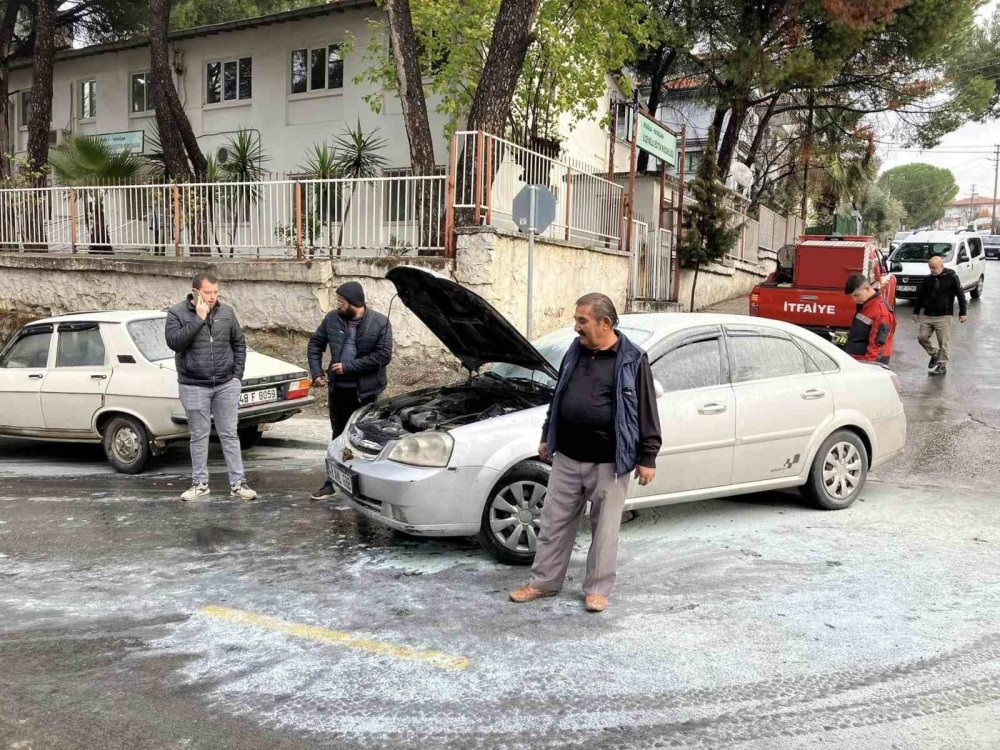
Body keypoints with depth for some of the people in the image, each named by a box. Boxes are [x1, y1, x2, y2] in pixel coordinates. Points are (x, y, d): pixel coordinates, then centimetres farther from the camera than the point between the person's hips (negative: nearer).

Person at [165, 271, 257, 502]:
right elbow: (174, 342, -18)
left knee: (229, 434, 6)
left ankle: (238, 483, 10)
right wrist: (198, 319, -21)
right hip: (194, 386, -2)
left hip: (227, 384, 2)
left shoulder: (226, 312, 4)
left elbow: (239, 344, 11)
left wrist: (237, 373, 4)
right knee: (199, 436, 8)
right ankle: (200, 483, 20)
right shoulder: (177, 313, -4)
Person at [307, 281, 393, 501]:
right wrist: (316, 372, 1)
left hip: (366, 390, -4)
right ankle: (333, 482, 24)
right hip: (337, 388, 4)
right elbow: (315, 343, 12)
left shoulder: (380, 322, -10)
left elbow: (383, 355, -15)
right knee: (338, 436, 14)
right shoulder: (332, 319, 1)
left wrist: (348, 366, -17)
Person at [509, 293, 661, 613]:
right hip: (567, 458, 5)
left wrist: (647, 457, -8)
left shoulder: (632, 359, -8)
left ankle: (597, 589, 21)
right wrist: (547, 436, 21)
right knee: (555, 521, 11)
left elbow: (647, 411, -7)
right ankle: (544, 582, 24)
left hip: (609, 463, -5)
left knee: (604, 528, 7)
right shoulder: (575, 352, 8)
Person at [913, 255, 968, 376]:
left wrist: (963, 312, -6)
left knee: (943, 342, -3)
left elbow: (961, 295, -2)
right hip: (927, 315, 5)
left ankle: (942, 365, 6)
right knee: (922, 337, -3)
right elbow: (920, 296, 18)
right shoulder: (928, 279, 9)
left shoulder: (952, 277, -4)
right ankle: (934, 354, 21)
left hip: (944, 316, -5)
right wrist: (916, 311, 16)